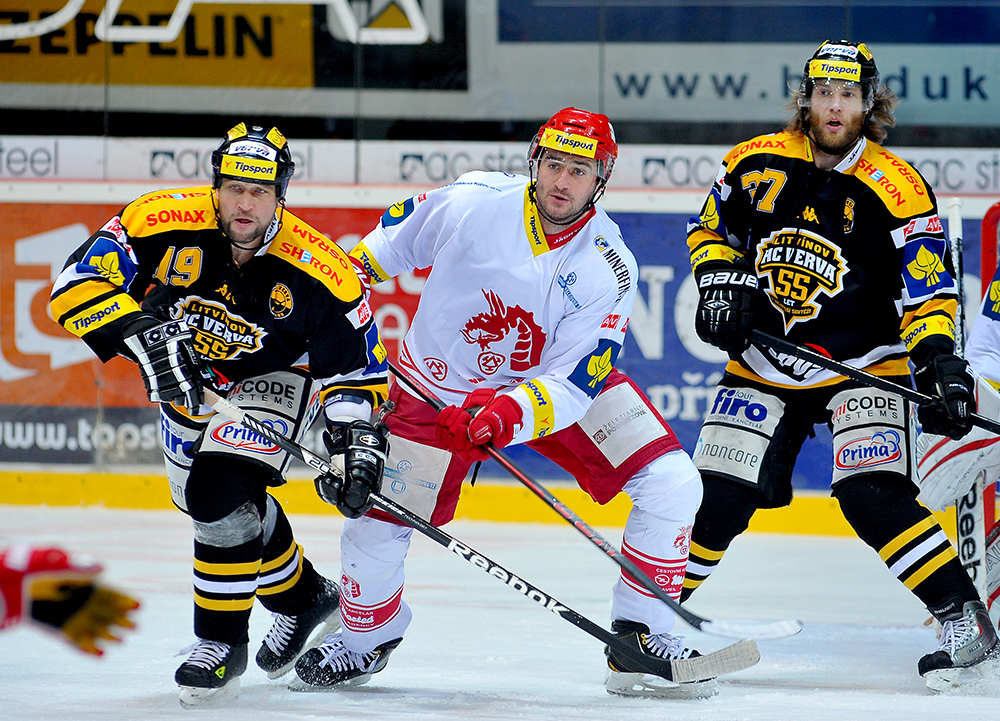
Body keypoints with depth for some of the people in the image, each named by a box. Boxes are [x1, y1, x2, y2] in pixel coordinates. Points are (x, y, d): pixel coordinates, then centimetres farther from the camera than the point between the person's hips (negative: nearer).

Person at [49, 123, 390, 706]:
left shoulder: (316, 270, -29)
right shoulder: (163, 224, -28)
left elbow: (358, 371, -19)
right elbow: (79, 283, -29)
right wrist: (142, 335, -42)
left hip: (276, 378, -4)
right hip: (187, 374, 4)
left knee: (221, 494, -24)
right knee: (207, 503, 16)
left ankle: (222, 642, -6)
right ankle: (305, 599, 39)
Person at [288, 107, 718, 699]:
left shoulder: (609, 268, -21)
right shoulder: (471, 203, -22)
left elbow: (571, 383, -25)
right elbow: (391, 243, -1)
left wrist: (510, 416, -41)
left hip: (558, 378, 1)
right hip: (442, 382, -1)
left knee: (673, 483, -16)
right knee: (376, 524, -5)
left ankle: (641, 636, -3)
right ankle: (367, 636, 28)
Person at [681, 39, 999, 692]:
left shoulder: (897, 190, -15)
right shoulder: (756, 165, -4)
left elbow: (928, 295, -14)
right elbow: (711, 229, 13)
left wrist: (938, 362, -29)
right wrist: (721, 282, -5)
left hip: (862, 366, -4)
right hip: (764, 363, 4)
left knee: (872, 494, -21)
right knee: (718, 491, -1)